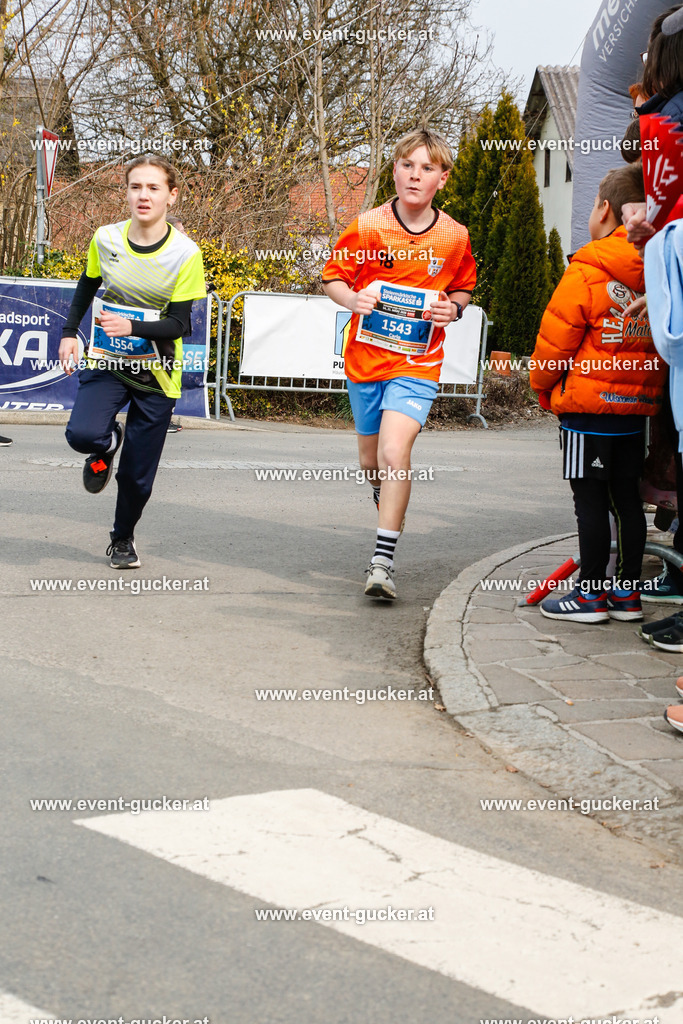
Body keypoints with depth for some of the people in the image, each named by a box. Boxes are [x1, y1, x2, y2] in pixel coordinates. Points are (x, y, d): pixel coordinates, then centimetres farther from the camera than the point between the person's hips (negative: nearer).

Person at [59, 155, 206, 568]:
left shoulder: (185, 253, -13)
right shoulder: (106, 239, -5)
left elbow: (180, 323, -13)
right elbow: (87, 287, 15)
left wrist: (133, 327, -29)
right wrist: (70, 333, 7)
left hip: (157, 372, -1)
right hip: (107, 362, 1)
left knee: (137, 476, 1)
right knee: (83, 434, -27)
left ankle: (123, 538, 32)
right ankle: (108, 443, 12)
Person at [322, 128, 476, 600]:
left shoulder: (455, 236, -3)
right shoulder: (367, 227, -7)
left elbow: (463, 287, 14)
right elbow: (332, 277, 3)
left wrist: (453, 309, -8)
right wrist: (352, 299, -18)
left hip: (418, 362, -2)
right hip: (365, 358, 2)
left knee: (394, 453, -22)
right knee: (371, 462, 16)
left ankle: (383, 562, -19)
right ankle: (392, 514, 50)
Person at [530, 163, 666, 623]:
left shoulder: (587, 270, -13)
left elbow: (554, 340, -9)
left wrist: (544, 388, 6)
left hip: (588, 406, -6)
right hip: (638, 406, 6)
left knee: (590, 499, 0)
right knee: (626, 496, 12)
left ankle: (591, 594, 4)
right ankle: (627, 591, 17)